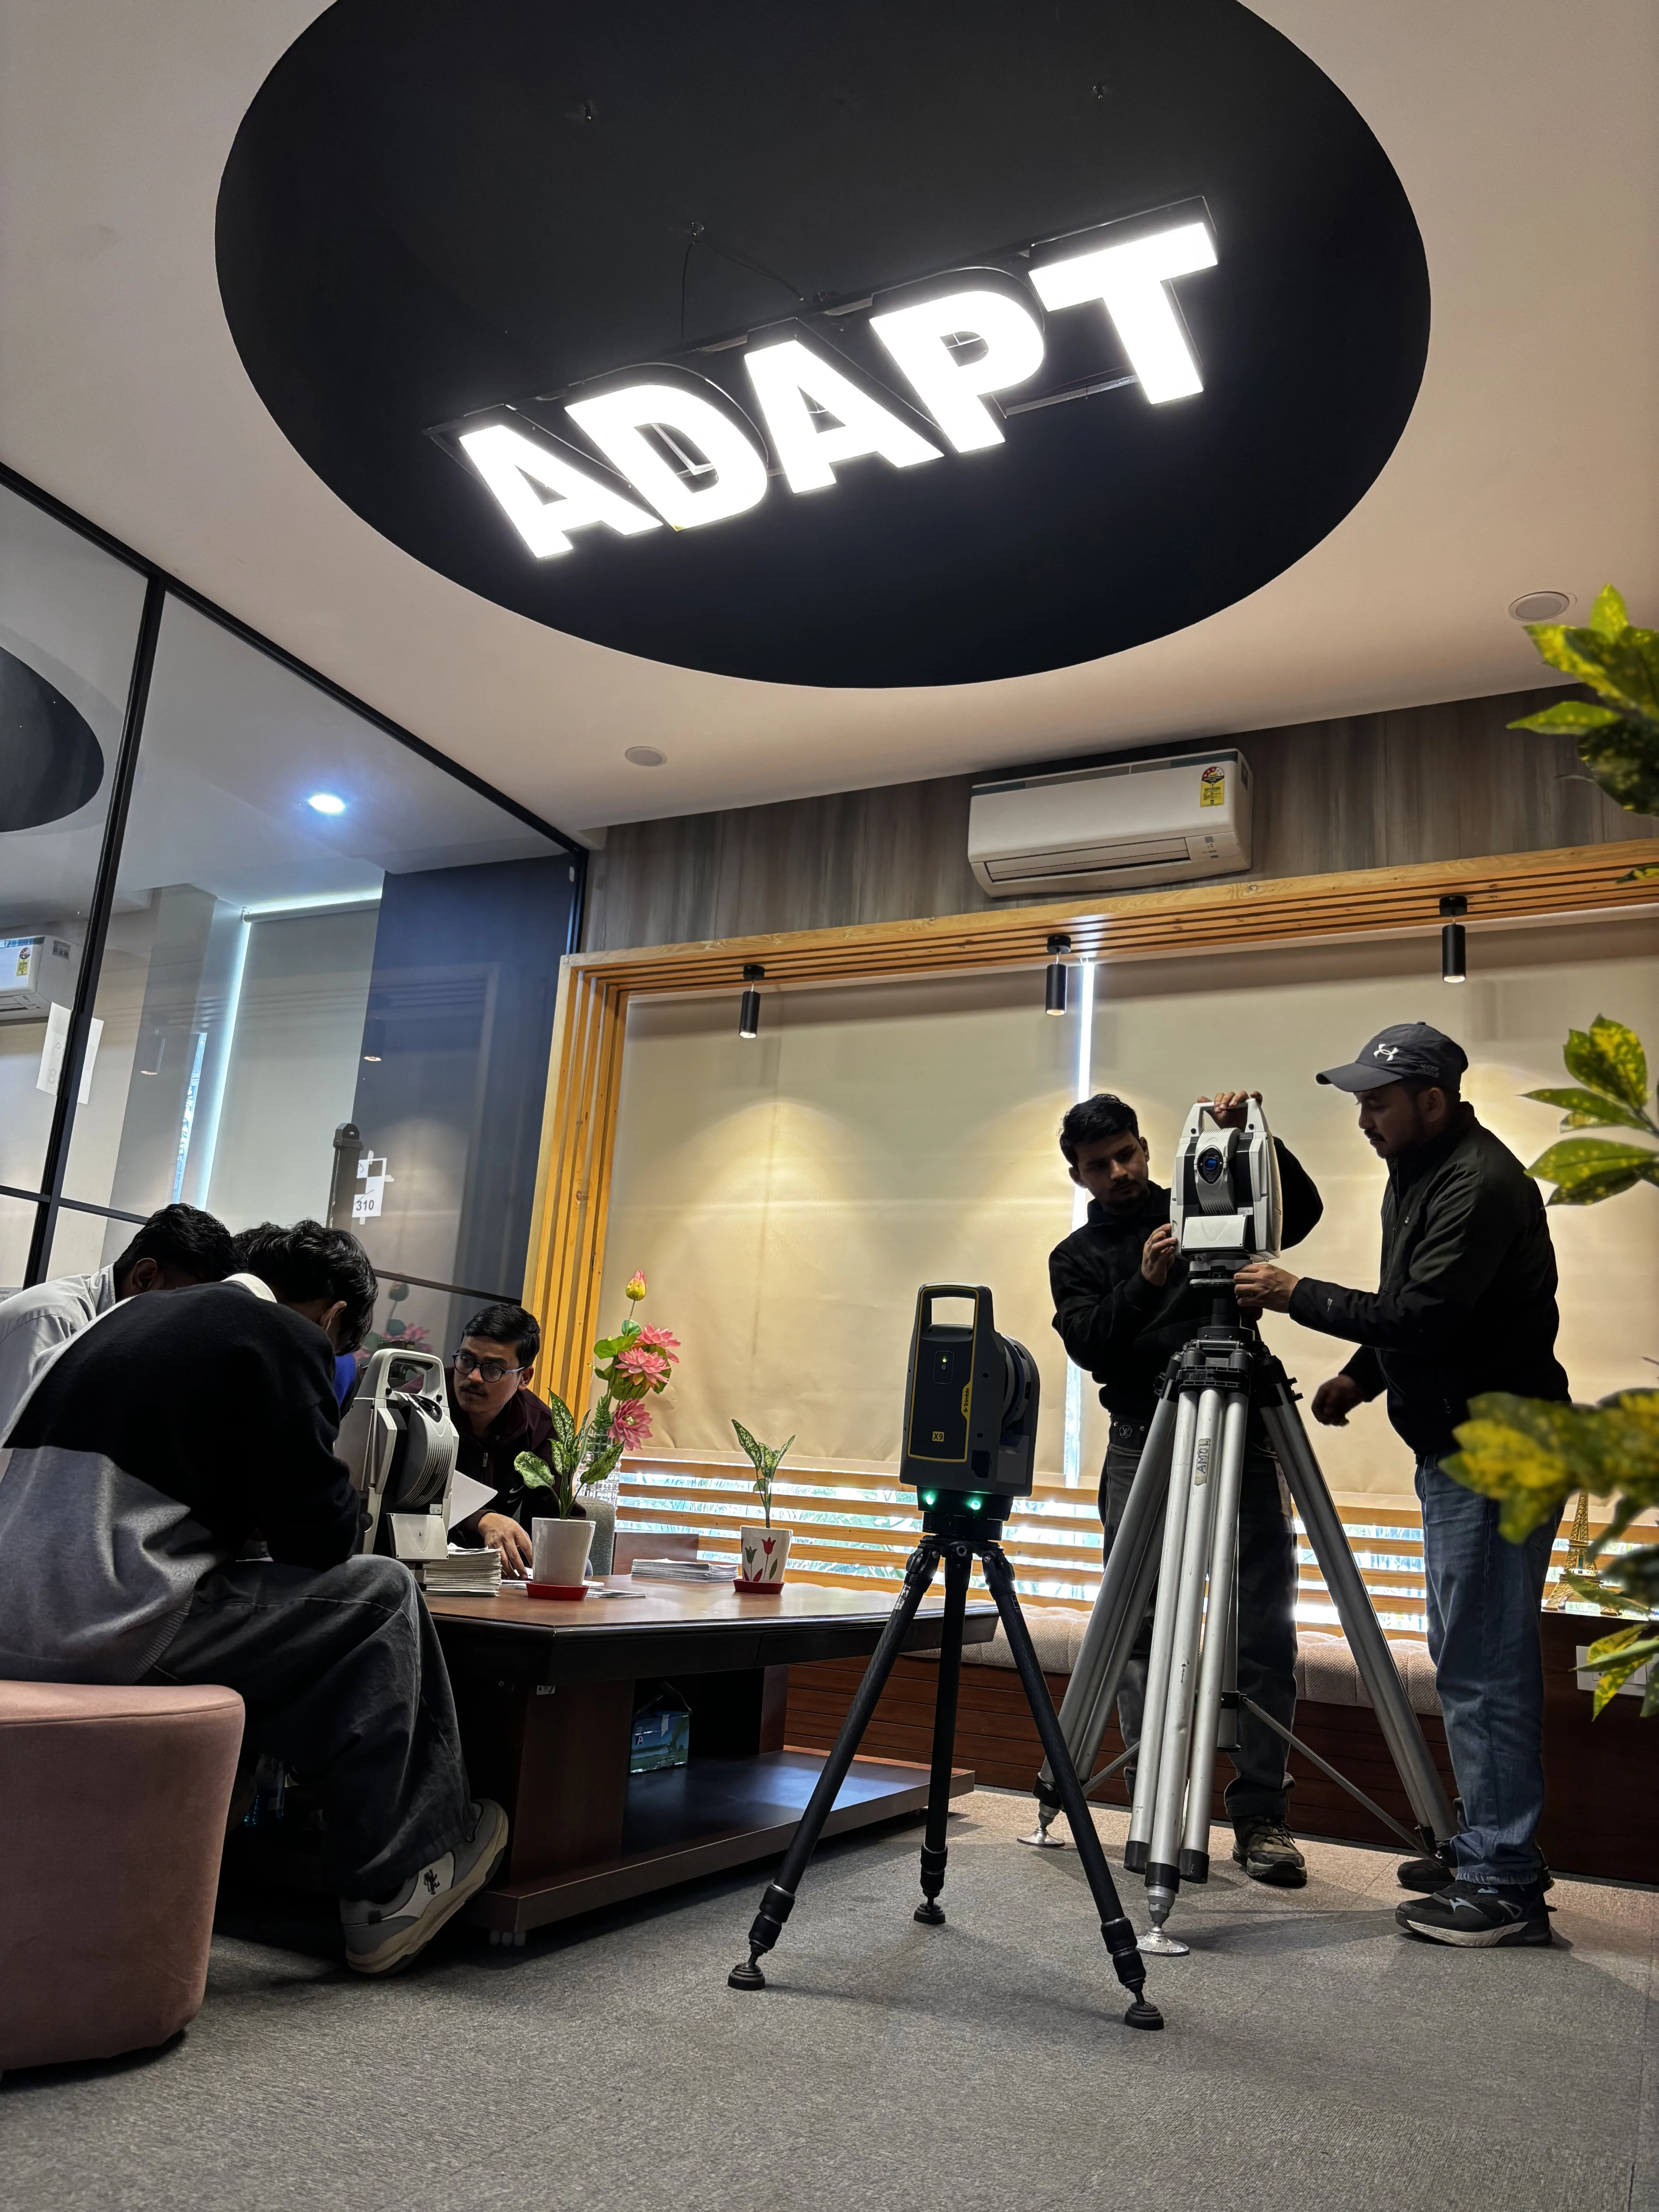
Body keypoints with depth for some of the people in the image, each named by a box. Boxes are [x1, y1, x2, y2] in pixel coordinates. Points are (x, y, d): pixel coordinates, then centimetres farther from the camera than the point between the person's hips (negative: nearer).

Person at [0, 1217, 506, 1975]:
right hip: (110, 1625, -9)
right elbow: (321, 1534, -4)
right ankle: (390, 1889, 12)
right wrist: (340, 1511, 18)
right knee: (384, 1594, 5)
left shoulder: (137, 1313, 21)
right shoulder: (285, 1337, -4)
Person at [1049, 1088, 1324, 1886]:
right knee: (1140, 1633, -3)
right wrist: (1144, 1283, -20)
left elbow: (1301, 1211, -1)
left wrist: (1255, 1135, -14)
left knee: (1264, 1629, -4)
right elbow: (1088, 1346, -4)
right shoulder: (1075, 1257, 12)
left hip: (1240, 1439, 0)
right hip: (1143, 1446, 1)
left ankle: (1261, 1817, 3)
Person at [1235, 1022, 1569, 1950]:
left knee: (1484, 1667, -6)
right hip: (1455, 1448, 10)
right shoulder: (1416, 1175, 12)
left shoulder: (1481, 1184, -19)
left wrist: (1300, 1297, -17)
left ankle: (1506, 1889, 3)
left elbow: (1423, 1314, -25)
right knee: (1470, 1661, 16)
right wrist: (1361, 1375, 10)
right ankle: (1485, 1854, 27)